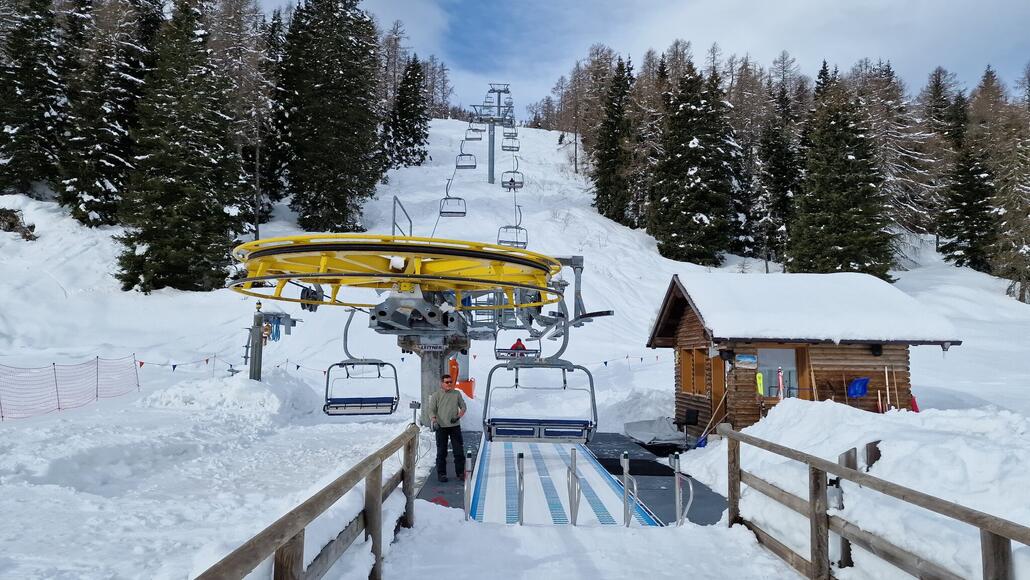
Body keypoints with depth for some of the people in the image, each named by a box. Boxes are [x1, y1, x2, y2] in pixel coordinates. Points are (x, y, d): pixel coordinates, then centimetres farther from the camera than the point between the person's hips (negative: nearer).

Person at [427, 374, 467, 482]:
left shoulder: (457, 393, 8)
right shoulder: (436, 395, 1)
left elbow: (463, 407, 10)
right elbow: (431, 410, -3)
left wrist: (458, 416, -8)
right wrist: (434, 421, -20)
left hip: (455, 426, 2)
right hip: (441, 427, -2)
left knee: (459, 451, 3)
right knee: (441, 452, 3)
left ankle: (460, 473, 13)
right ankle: (441, 474, 13)